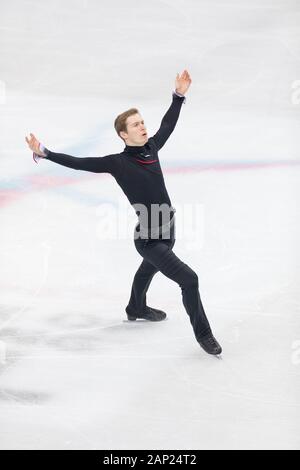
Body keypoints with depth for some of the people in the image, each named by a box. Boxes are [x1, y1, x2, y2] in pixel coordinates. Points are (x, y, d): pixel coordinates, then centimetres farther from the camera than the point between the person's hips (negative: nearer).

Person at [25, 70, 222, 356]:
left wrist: (179, 96, 13)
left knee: (149, 268, 32)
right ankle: (203, 334, 7)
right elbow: (78, 163, -15)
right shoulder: (117, 162, -16)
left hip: (166, 231, 8)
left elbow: (167, 124, 15)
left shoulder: (151, 148, -1)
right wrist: (43, 153, -19)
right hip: (148, 238, -8)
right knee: (189, 279, -13)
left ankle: (136, 309, 61)